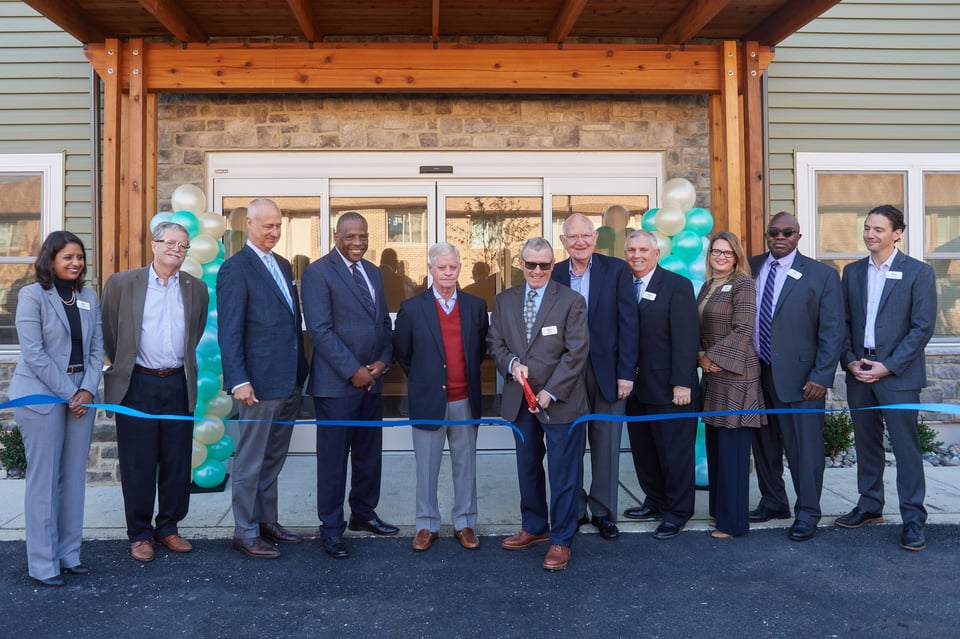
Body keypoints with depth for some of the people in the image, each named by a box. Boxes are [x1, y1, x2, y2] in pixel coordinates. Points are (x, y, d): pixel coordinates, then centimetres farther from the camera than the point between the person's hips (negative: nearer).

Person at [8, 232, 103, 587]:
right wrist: (68, 393, -12)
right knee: (44, 478, 0)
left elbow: (96, 348, 9)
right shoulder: (32, 295, -5)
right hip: (42, 396, -5)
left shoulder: (88, 297, 10)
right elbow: (33, 353, -11)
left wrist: (87, 390, -5)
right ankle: (43, 563, 8)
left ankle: (68, 554, 17)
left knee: (74, 477, 8)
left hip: (81, 395, 5)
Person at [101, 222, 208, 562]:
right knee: (138, 464, 4)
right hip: (137, 385, -2)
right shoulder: (121, 283, -1)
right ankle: (140, 534, 17)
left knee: (177, 463, 7)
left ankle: (168, 528, 23)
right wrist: (122, 367, 12)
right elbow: (109, 333, 7)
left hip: (178, 385, 3)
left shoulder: (196, 289, 7)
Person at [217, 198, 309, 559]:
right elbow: (229, 332, -13)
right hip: (260, 383, -8)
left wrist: (301, 370, 14)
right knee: (250, 462, 4)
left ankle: (267, 522, 30)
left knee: (273, 459, 17)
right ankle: (245, 533, 15)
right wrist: (238, 381, -19)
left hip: (290, 382, 8)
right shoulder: (235, 269, -9)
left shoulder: (282, 265, 14)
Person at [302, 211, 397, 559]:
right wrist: (353, 371, -17)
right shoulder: (318, 272, -10)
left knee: (369, 454, 16)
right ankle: (331, 528, 16)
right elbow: (320, 329, -16)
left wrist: (383, 361, -1)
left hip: (372, 381, 7)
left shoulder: (373, 272, 13)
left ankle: (364, 513, 32)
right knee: (333, 458, 3)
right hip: (337, 383, -7)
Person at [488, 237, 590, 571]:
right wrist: (511, 364, -13)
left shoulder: (572, 301, -6)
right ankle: (534, 527, 33)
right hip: (519, 400, 5)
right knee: (527, 468, 16)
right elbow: (495, 342, 10)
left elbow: (577, 352, -10)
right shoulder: (504, 301, 8)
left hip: (560, 401, -4)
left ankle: (561, 540, 13)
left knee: (563, 473, 1)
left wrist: (550, 393, -15)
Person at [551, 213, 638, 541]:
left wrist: (626, 373, -9)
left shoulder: (616, 270, -2)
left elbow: (628, 323, -4)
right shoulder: (555, 274, 3)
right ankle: (574, 510, 21)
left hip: (607, 372, -1)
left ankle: (604, 512, 20)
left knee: (606, 445, 7)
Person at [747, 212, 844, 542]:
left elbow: (832, 332, -4)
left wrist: (821, 377, -10)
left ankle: (807, 514, 16)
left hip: (798, 376, -4)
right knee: (764, 443, 14)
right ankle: (773, 502, 31)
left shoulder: (821, 275, -2)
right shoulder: (750, 267, 7)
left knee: (804, 447, 2)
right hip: (755, 374, 4)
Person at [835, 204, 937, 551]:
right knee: (866, 443, 12)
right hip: (859, 372, 5)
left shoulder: (919, 272, -4)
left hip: (898, 374, -4)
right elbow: (843, 321, 10)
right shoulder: (852, 272, 10)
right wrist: (849, 361, -3)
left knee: (906, 445, -1)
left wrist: (888, 366, -13)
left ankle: (913, 518, 7)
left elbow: (923, 327, -8)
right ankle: (869, 506, 24)